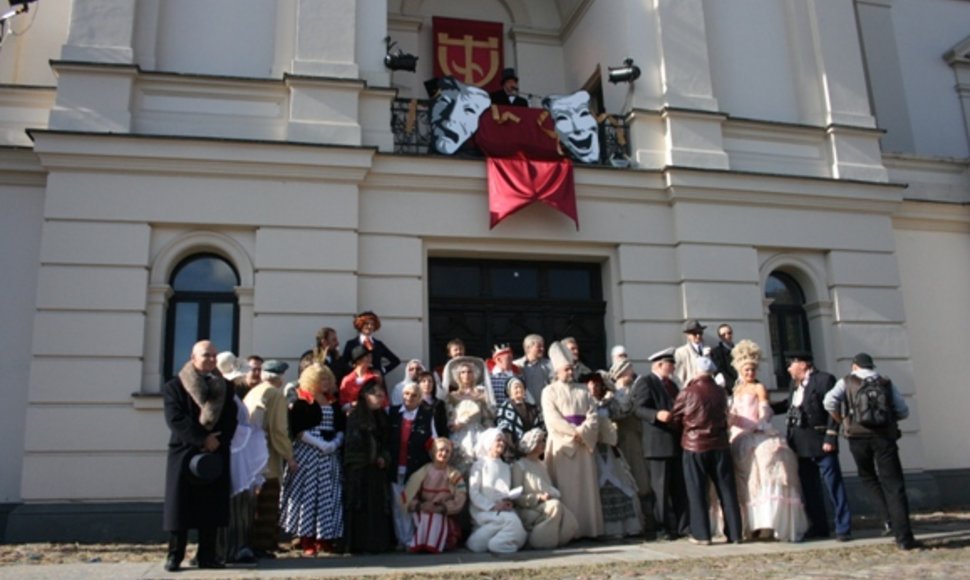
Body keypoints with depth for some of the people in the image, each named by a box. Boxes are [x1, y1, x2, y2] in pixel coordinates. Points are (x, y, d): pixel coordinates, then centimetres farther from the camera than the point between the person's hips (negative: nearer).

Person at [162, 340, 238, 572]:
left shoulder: (224, 387, 11)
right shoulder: (174, 386, 0)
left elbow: (231, 420, 5)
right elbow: (175, 419, -11)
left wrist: (217, 442, -11)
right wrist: (202, 440, -18)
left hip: (216, 454, 3)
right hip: (184, 452, -3)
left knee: (211, 506, 4)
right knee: (180, 505, -1)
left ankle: (207, 555, 10)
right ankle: (174, 556, 8)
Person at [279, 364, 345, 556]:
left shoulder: (334, 403, 15)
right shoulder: (302, 402, -2)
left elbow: (342, 428, 13)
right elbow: (297, 430, -11)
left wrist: (335, 443, -7)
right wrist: (319, 444, -18)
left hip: (331, 456, 6)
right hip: (308, 454, -6)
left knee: (329, 497, 4)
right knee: (308, 495, -6)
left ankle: (325, 539, 10)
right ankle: (307, 541, -2)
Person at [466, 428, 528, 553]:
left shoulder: (506, 467, 22)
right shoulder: (479, 465, 4)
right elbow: (474, 493, -5)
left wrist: (508, 501, -5)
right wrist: (492, 506, -18)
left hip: (504, 509, 6)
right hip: (483, 511, -6)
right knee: (512, 520, -33)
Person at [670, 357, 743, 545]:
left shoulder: (688, 392, -9)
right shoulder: (720, 392, 2)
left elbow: (675, 419, 0)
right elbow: (724, 416, 14)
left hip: (695, 445, -3)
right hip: (720, 445, 3)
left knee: (697, 491, 4)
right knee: (726, 489, 9)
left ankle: (701, 534, 5)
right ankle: (734, 533, 13)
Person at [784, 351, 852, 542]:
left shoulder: (824, 379, -9)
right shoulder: (795, 384, 15)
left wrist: (830, 439, -17)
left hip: (820, 443, -8)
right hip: (801, 445, 8)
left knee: (834, 485, -2)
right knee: (809, 489, 12)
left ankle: (843, 528, 4)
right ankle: (818, 527, 21)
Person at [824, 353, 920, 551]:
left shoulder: (847, 382, 9)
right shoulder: (887, 383, 13)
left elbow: (829, 402, -6)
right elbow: (903, 411, 9)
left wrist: (842, 420, 9)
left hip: (858, 436, 0)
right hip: (884, 436, 0)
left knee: (868, 477, 23)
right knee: (894, 485, 0)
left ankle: (890, 517, 8)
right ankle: (903, 538, -4)